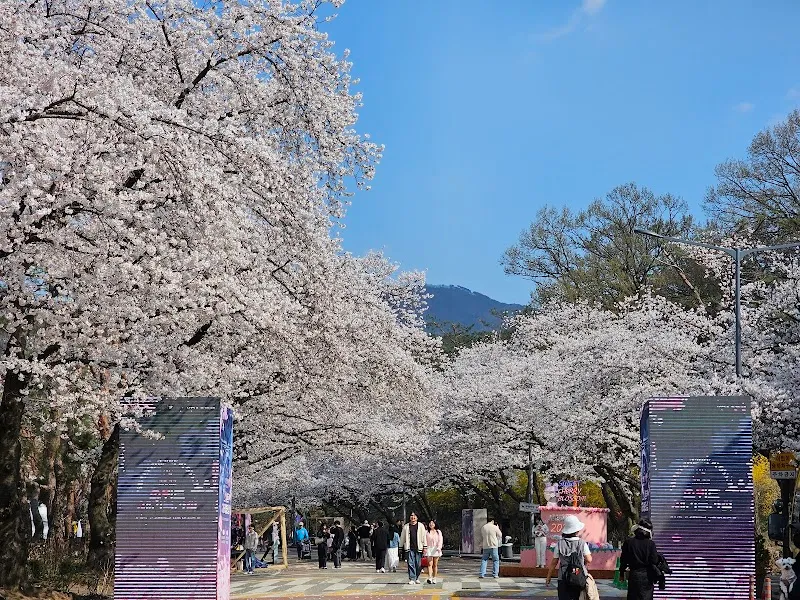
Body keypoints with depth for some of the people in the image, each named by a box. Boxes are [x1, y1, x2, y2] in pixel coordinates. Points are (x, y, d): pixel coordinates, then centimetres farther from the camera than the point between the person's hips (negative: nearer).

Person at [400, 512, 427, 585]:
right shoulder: (406, 526, 8)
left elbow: (424, 537, 6)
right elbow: (402, 537, 13)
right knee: (410, 564, -6)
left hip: (418, 548, 0)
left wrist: (425, 547, 0)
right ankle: (412, 579, -6)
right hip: (409, 548, 0)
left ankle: (417, 578, 19)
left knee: (418, 564, 4)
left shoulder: (420, 526, 6)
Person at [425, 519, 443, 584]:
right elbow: (425, 541, 4)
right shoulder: (427, 532, 8)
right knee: (430, 564, -13)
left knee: (435, 565, 3)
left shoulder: (438, 532, 9)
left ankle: (434, 578, 10)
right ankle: (429, 578, -22)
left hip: (436, 549, 1)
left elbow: (440, 540, 1)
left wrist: (439, 547, -14)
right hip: (429, 549, -1)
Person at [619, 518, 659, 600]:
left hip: (634, 575, 1)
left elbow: (623, 560, 0)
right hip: (647, 575, -1)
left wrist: (622, 574, 11)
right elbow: (654, 561, -11)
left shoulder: (628, 542, -6)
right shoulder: (651, 544, -10)